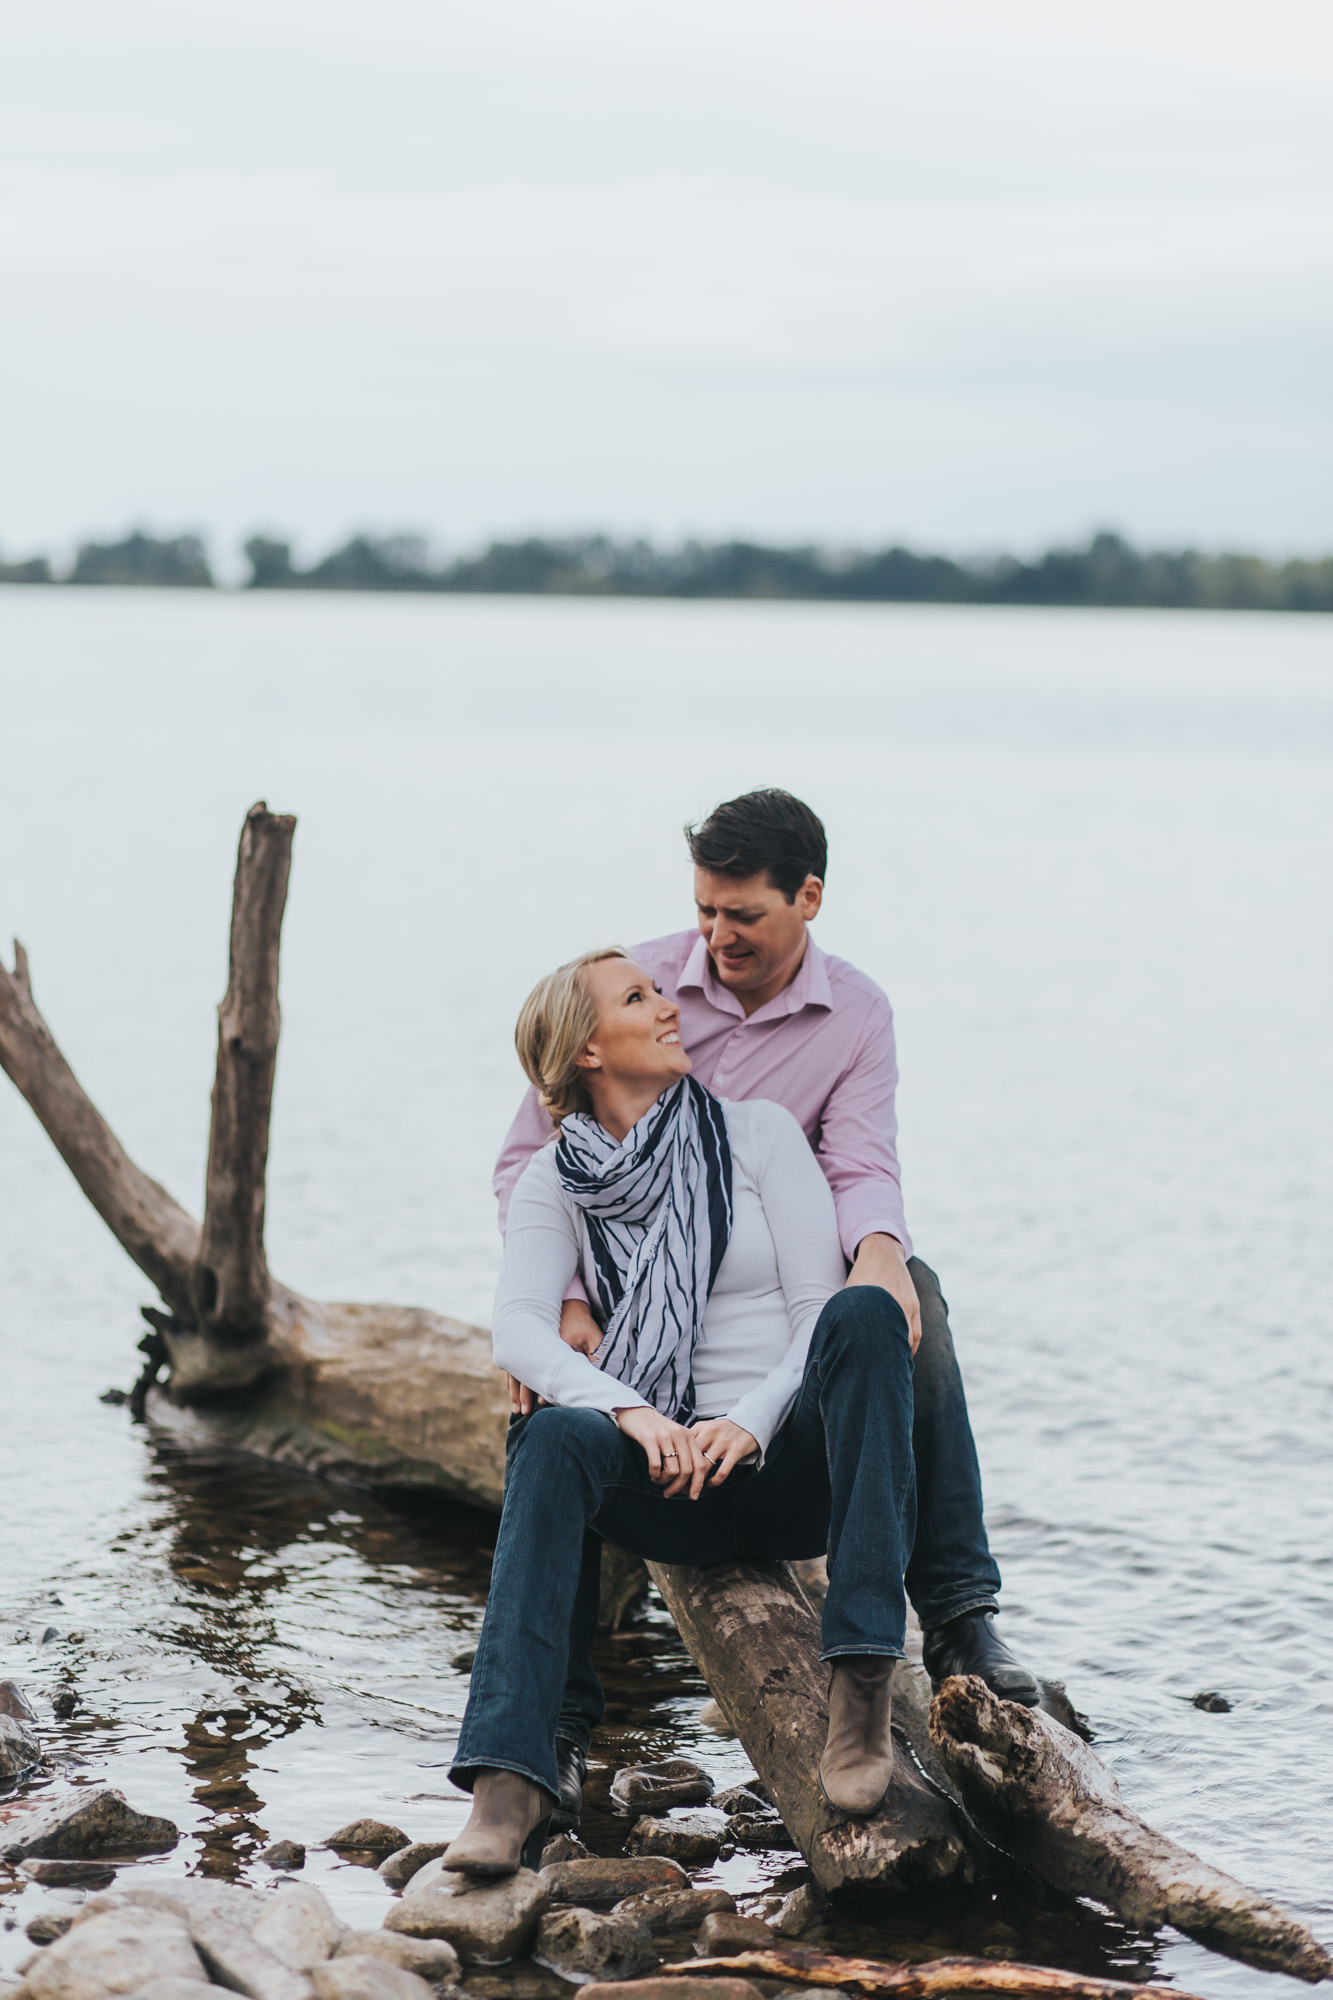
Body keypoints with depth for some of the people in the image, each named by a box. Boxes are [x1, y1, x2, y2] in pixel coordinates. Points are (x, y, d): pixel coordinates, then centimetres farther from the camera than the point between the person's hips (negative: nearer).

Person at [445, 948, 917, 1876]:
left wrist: (749, 1424, -20)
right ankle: (511, 1781, -42)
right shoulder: (557, 1181, 10)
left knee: (864, 1311, -31)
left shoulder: (760, 1132, 6)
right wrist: (630, 1410, -25)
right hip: (673, 1482, 1)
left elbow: (819, 1311, -2)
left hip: (790, 1463, -1)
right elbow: (518, 1328, -6)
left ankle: (864, 1681, -38)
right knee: (555, 1439, -32)